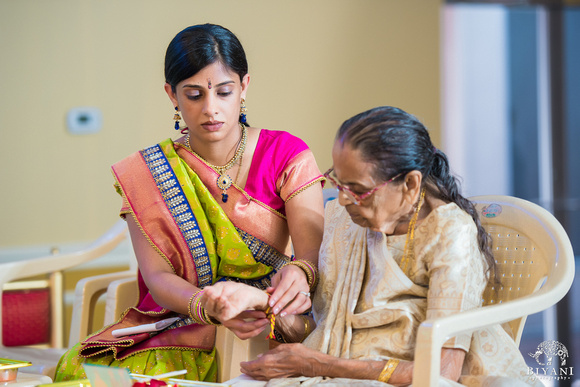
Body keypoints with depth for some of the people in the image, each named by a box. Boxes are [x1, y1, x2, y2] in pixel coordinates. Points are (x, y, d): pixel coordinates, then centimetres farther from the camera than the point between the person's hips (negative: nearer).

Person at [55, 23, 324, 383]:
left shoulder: (286, 154, 0)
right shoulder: (144, 175, 3)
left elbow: (314, 251, -11)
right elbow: (157, 276, -8)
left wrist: (300, 273, -38)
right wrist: (210, 308, -31)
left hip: (269, 329, -1)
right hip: (178, 328, 2)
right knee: (80, 368, -25)